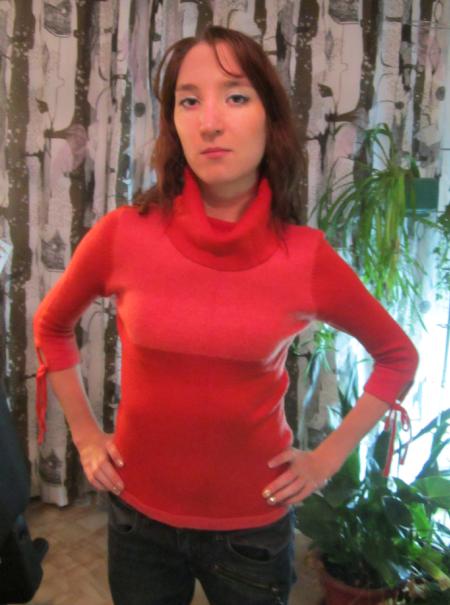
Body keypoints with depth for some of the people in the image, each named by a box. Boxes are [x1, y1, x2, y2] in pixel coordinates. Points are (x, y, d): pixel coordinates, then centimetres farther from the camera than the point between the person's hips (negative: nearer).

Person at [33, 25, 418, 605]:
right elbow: (51, 326, 5)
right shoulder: (121, 236, -15)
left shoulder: (307, 257, -16)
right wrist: (84, 434, 2)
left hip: (254, 527, 0)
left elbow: (397, 355, 1)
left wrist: (328, 456, -2)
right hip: (140, 518, 1)